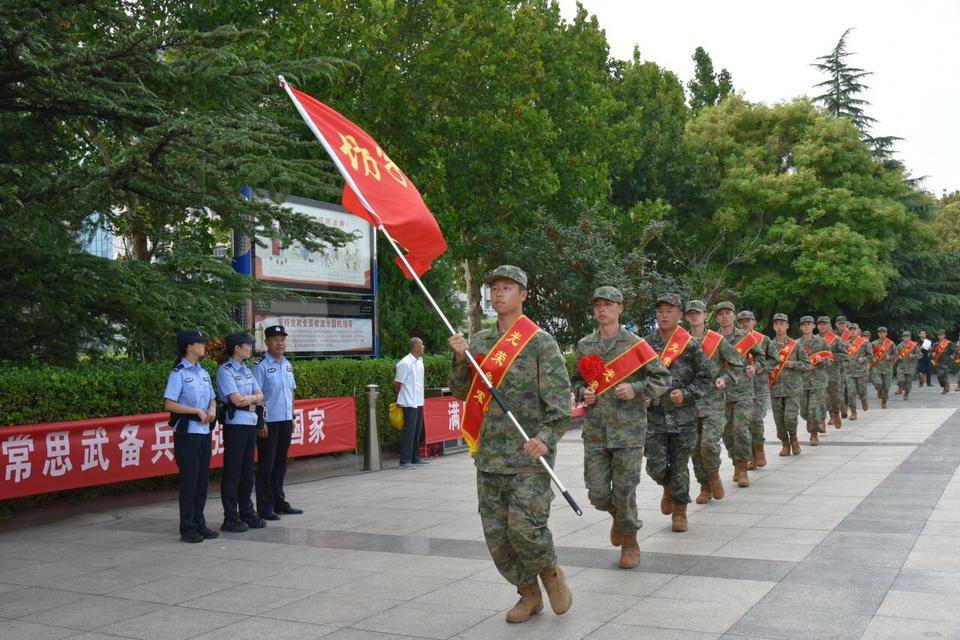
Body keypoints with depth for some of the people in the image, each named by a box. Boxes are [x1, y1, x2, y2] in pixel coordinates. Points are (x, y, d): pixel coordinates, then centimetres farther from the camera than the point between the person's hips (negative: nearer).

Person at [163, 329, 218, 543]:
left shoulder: (203, 372, 13)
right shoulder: (179, 373, -10)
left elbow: (212, 398, 22)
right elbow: (169, 404, -16)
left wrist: (212, 409, 0)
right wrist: (197, 411, -15)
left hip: (204, 431, 7)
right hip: (187, 432, -7)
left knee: (203, 478, 11)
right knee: (189, 479, -3)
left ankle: (199, 523, 20)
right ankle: (188, 528, 6)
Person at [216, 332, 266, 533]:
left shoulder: (247, 370, 16)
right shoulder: (225, 371, -9)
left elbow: (260, 397, 12)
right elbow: (237, 400, -17)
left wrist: (248, 398, -8)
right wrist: (254, 397, 1)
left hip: (251, 424, 8)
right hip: (235, 425, -8)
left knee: (247, 472, 14)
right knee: (232, 473, -2)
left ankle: (246, 512, 23)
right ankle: (230, 518, 5)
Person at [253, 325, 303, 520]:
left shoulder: (287, 365, 13)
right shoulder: (261, 365, -9)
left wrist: (291, 417, 16)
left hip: (285, 420, 7)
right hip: (269, 421, -7)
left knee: (281, 463, 14)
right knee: (266, 464, 0)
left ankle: (279, 502, 24)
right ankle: (265, 507, 6)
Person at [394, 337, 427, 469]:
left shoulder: (420, 361, 11)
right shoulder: (405, 363, -15)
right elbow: (397, 383, -10)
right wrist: (400, 397, 2)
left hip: (419, 402, 8)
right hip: (409, 403, -8)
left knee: (417, 431, 13)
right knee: (409, 431, -6)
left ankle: (415, 458, 22)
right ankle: (405, 461, -1)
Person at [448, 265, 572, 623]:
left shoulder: (540, 342, -4)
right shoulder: (478, 341, 13)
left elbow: (560, 397, -9)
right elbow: (461, 391, 14)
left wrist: (546, 436, -23)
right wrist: (461, 359, -4)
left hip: (530, 454, -5)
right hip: (489, 454, 6)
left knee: (523, 525, -14)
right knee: (495, 532, 6)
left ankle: (551, 573, 16)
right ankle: (529, 594, 25)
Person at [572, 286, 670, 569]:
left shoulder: (635, 344, -2)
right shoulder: (584, 346, 9)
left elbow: (662, 379, 2)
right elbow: (577, 380, 23)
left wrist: (635, 390, -13)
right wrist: (583, 393, 1)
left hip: (628, 428, -3)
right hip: (594, 430, 3)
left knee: (624, 489, 0)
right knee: (597, 492, 3)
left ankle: (629, 542, 21)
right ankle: (618, 515, 36)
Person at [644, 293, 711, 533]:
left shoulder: (690, 345, -2)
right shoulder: (646, 343, 5)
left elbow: (705, 378, 1)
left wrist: (686, 394, -12)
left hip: (683, 416, -2)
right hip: (654, 416, 2)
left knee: (680, 467, 4)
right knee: (656, 466, -6)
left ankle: (679, 511, 24)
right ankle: (668, 487, 29)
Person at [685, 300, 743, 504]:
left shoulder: (718, 340, 1)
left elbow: (738, 366, 5)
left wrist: (725, 379, -9)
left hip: (714, 401, -3)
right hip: (690, 401, 3)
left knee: (709, 442, -18)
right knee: (695, 447, 4)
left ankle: (714, 476, 10)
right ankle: (705, 487, 19)